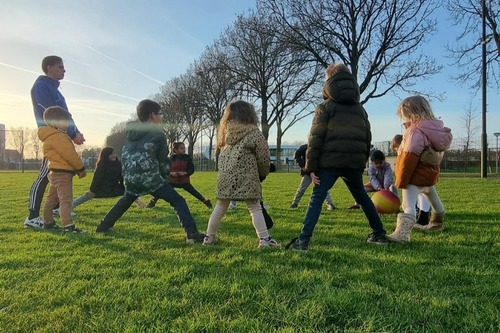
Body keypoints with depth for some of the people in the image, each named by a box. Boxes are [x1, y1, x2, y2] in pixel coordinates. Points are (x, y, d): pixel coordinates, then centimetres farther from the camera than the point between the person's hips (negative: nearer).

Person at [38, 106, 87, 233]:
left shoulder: (50, 137, 18)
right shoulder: (58, 136, -17)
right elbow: (70, 154, -20)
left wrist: (78, 169, 14)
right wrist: (81, 168, -10)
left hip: (55, 172, 11)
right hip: (62, 173, -11)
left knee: (52, 198, 19)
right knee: (65, 199, -15)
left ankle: (48, 222, 30)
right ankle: (68, 226, -20)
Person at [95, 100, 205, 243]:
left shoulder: (128, 130, 15)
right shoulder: (158, 134, 0)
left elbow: (125, 154, 20)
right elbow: (163, 160, 7)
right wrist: (164, 177, 22)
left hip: (130, 178, 6)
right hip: (150, 178, -6)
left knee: (125, 201, 35)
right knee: (178, 201, -3)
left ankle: (103, 226, 44)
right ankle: (192, 234, -16)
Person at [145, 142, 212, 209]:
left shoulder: (187, 157, -5)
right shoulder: (171, 158, -7)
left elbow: (192, 169, -4)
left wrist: (185, 173, -22)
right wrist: (171, 173, -21)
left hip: (184, 181, 0)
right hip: (172, 180, 0)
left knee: (194, 192, -3)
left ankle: (206, 202, 8)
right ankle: (152, 202, 21)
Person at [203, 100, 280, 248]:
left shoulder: (227, 131, 11)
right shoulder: (254, 133, -3)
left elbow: (222, 150, 16)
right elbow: (263, 158, 0)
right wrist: (263, 174, 16)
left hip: (225, 175, 5)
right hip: (246, 177, -5)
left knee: (220, 207, 15)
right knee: (255, 208, 4)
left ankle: (209, 237, 24)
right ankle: (264, 239, 3)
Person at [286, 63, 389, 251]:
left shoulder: (325, 107, 3)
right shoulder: (360, 109, 20)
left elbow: (316, 138, -5)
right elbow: (367, 139, 19)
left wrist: (311, 167, -5)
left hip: (330, 161, -5)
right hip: (355, 162, 5)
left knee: (317, 197, -5)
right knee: (362, 196, 22)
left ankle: (303, 240, -14)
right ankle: (379, 234, 29)